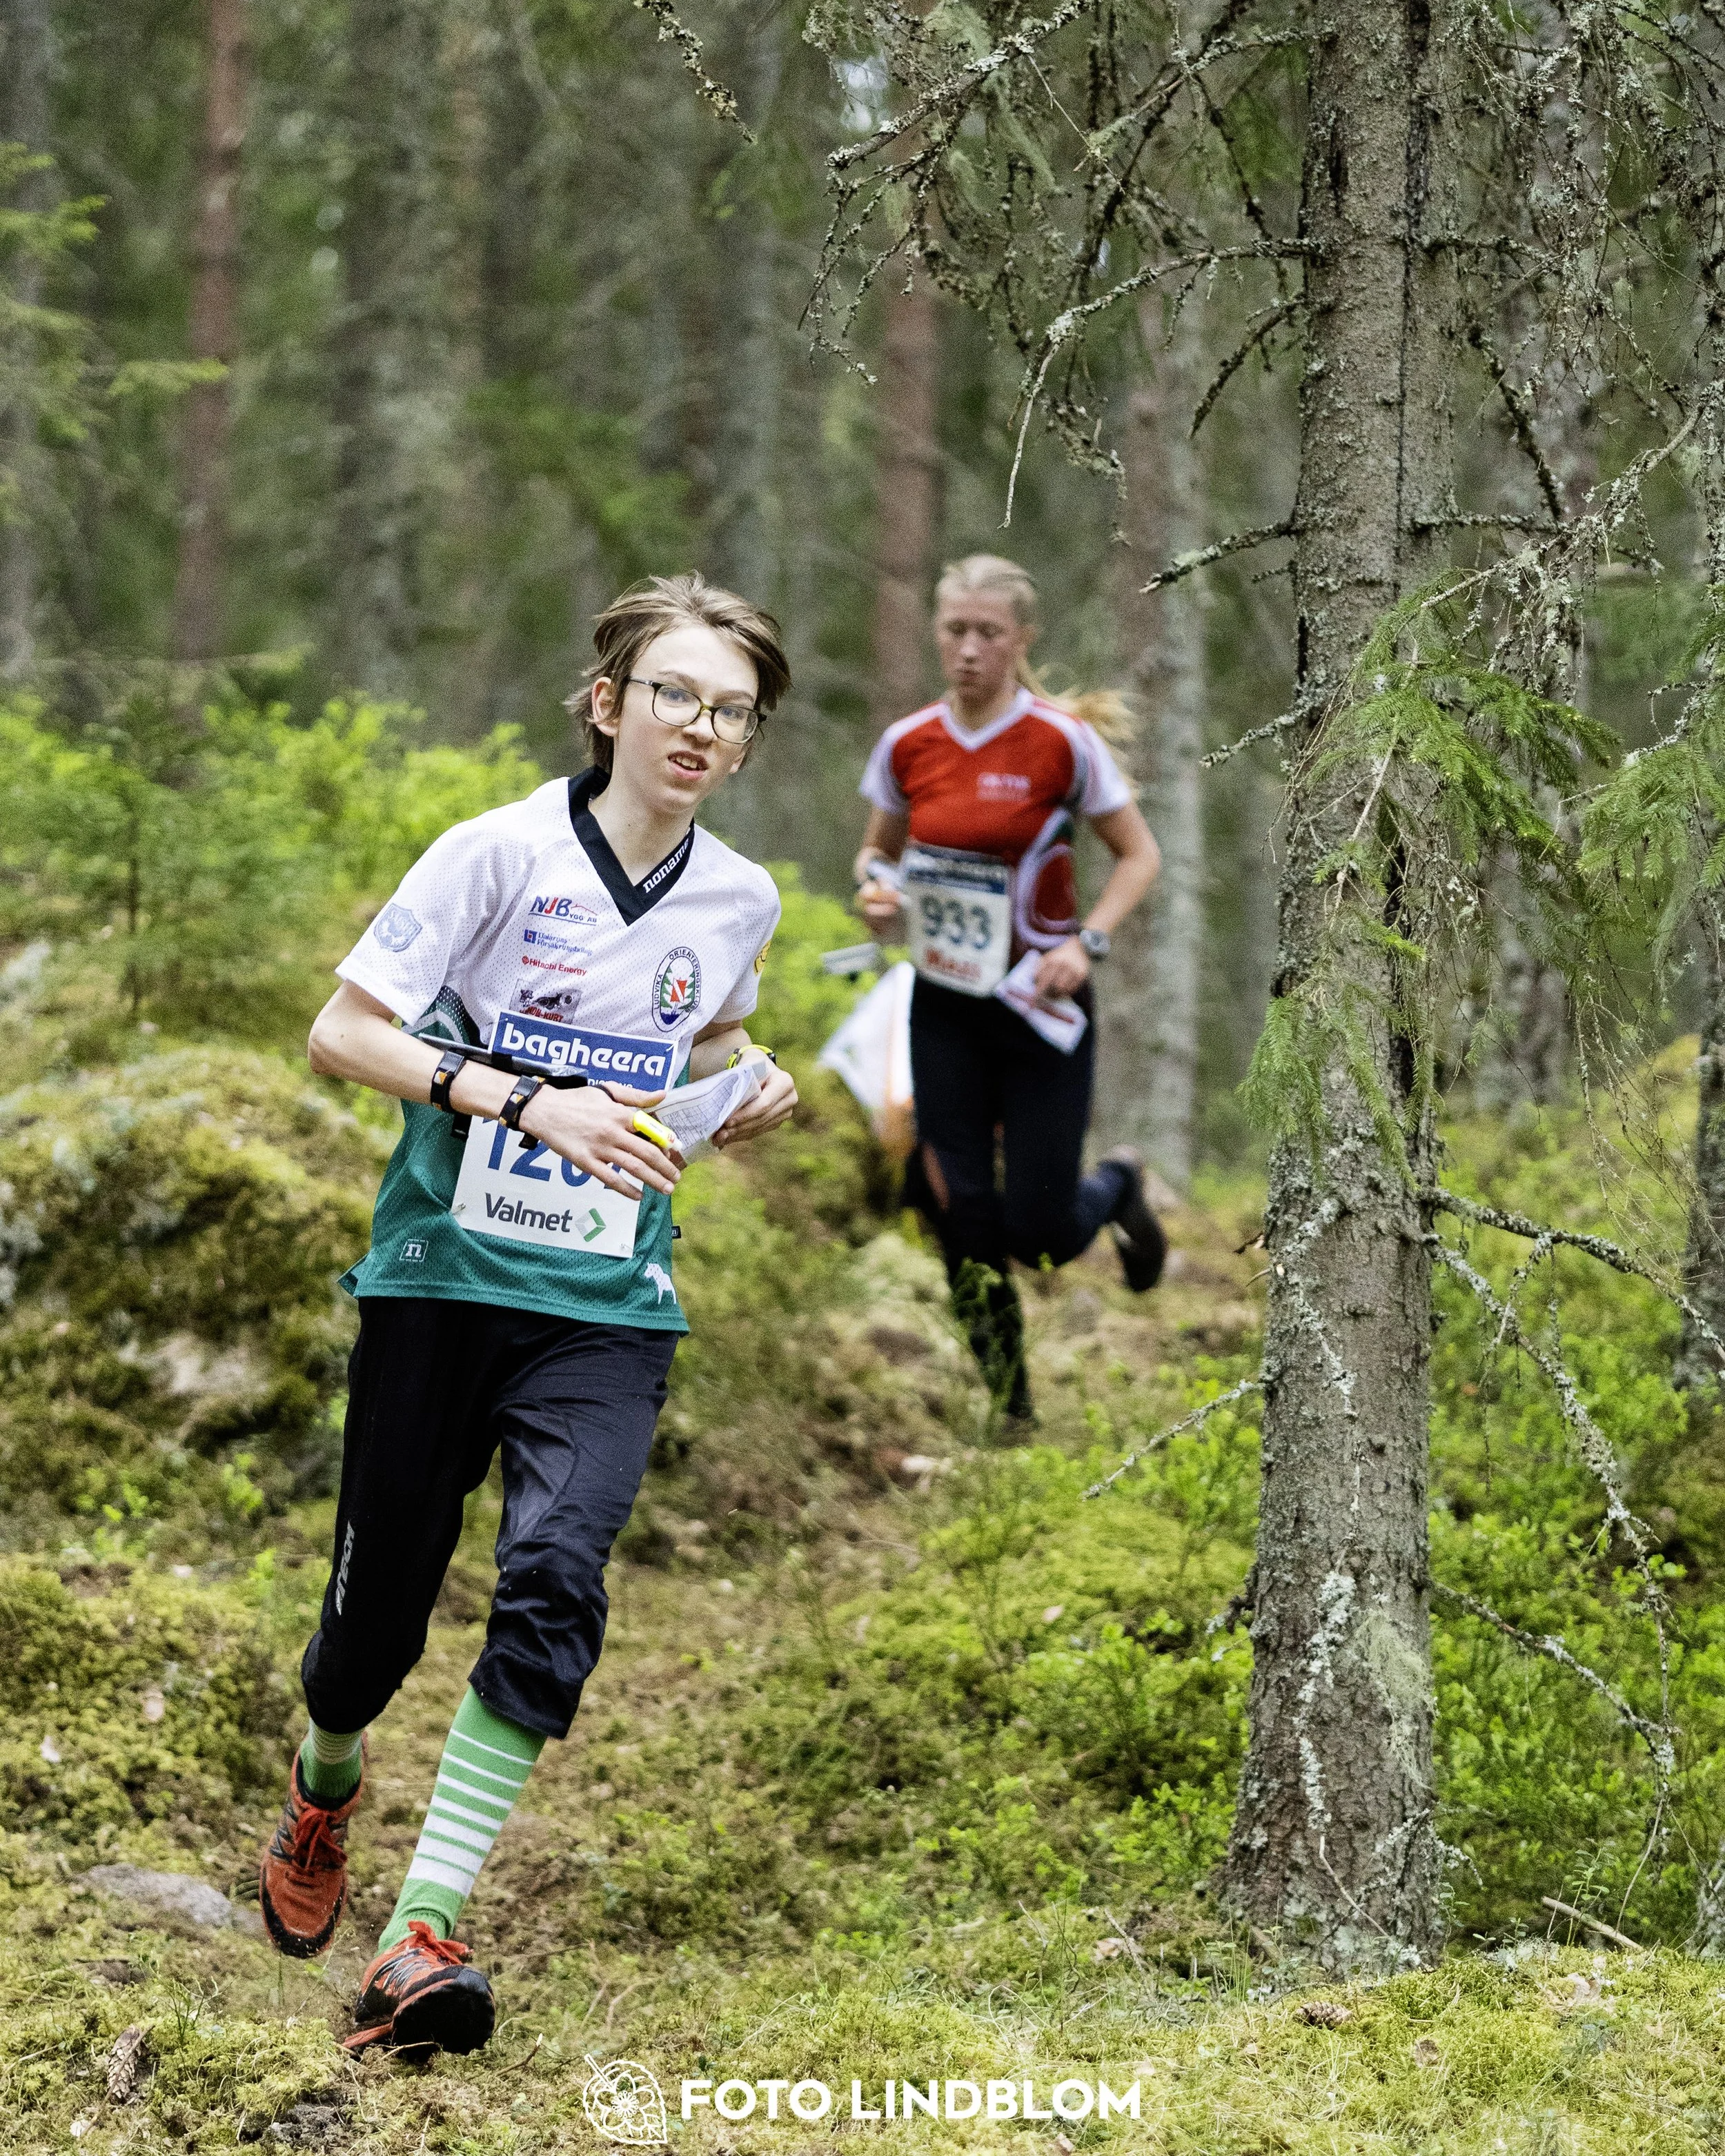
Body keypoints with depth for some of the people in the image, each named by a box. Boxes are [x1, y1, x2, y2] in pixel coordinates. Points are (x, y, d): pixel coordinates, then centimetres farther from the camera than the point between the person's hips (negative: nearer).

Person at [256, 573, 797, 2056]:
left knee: (556, 1576, -20)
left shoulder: (740, 901, 5)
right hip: (443, 1273, -2)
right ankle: (327, 1782, 42)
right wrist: (530, 1100, -22)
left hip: (608, 1306, 2)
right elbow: (342, 1033, -10)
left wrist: (751, 1086, 2)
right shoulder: (503, 854, -9)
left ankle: (422, 1934, -19)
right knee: (382, 1597, 5)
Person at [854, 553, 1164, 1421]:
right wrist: (877, 887, -7)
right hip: (945, 1003, 3)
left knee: (1041, 1230, -4)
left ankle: (1117, 1185, 33)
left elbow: (1139, 854, -2)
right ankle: (1010, 1413, 14)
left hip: (1040, 1005, -3)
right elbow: (878, 850, 16)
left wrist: (1087, 942, -17)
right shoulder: (907, 746, 0)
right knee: (963, 1215, 0)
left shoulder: (1062, 742, -11)